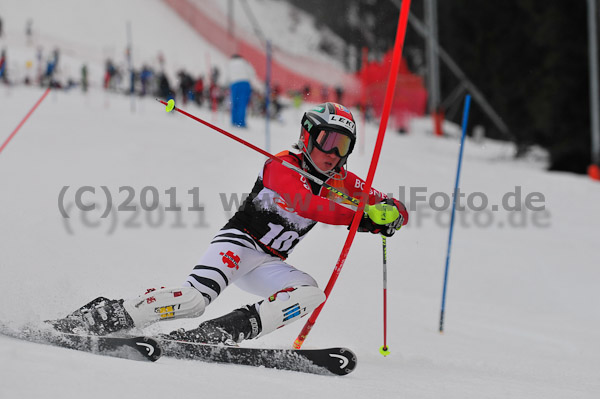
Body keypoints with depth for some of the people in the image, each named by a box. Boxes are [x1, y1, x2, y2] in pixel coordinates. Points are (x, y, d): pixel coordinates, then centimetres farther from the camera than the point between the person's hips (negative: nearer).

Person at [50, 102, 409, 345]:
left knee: (311, 294, -23)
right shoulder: (282, 167, -10)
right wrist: (362, 217, -29)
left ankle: (221, 334, -31)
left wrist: (390, 212, -19)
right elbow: (308, 205, -29)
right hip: (238, 241, -6)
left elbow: (399, 211, 6)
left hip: (268, 264, 6)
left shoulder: (341, 182, 8)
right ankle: (108, 315, -19)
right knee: (196, 298, -31)